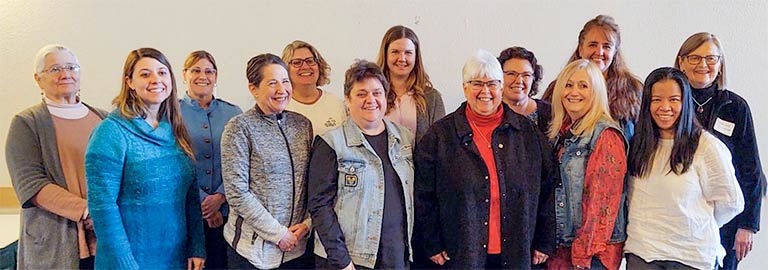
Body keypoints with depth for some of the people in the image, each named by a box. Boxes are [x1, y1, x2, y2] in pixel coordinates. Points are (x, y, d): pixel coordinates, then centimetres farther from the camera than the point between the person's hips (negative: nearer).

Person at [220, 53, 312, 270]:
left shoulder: (303, 124, 5)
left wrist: (307, 223, -4)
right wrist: (278, 234, -13)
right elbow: (237, 193, -14)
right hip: (252, 246, -4)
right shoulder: (239, 128, -10)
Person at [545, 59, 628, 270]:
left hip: (595, 252, -6)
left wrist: (585, 251, -16)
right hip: (559, 246, 6)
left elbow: (604, 200, -15)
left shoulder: (606, 136, -12)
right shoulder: (560, 133, 9)